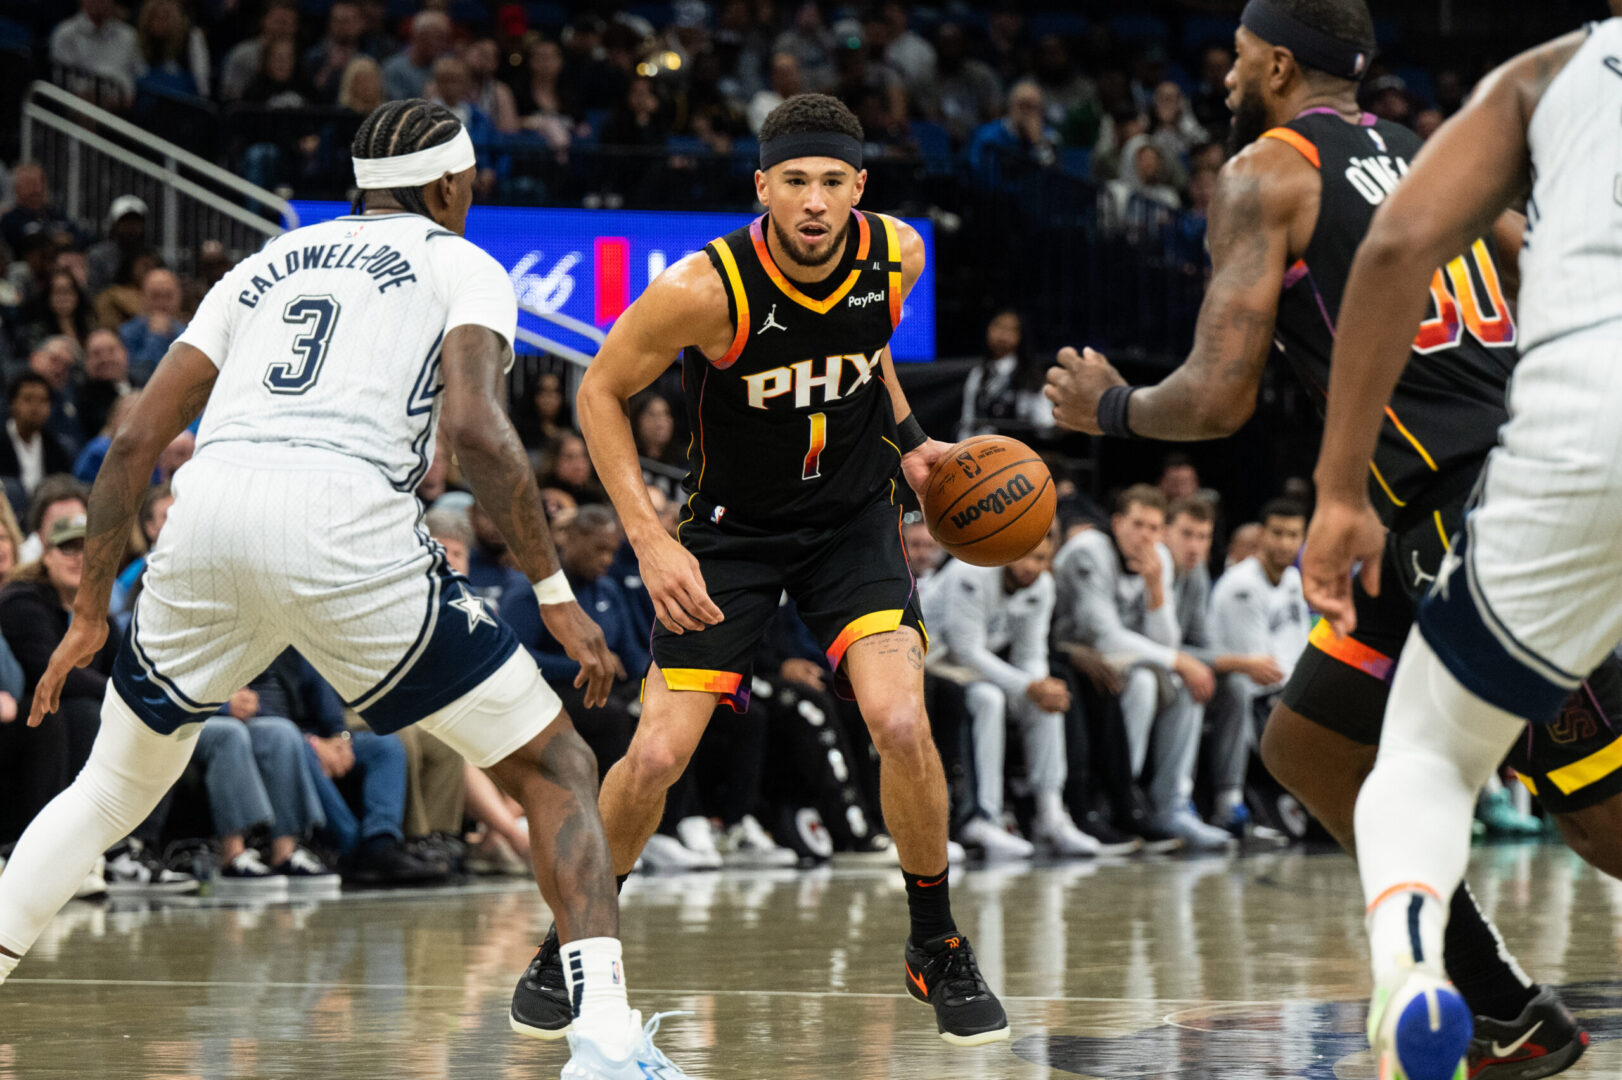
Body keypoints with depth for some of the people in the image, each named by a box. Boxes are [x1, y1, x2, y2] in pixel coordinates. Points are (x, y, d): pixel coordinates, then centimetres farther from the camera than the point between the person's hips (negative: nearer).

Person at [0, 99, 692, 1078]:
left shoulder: (268, 265, 30)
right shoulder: (460, 263, 17)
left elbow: (137, 439, 24)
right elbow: (474, 425, -4)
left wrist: (91, 613, 29)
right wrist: (556, 592, -2)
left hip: (208, 517, 4)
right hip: (342, 519, -4)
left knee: (118, 784, 28)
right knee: (554, 768, 5)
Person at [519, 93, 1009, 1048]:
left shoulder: (897, 255, -15)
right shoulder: (708, 288, -27)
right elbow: (601, 391, -12)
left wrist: (906, 437, 4)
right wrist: (651, 541, -18)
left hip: (854, 516, 2)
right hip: (734, 528, -2)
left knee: (901, 722, -19)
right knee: (657, 756, -8)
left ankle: (938, 950, 2)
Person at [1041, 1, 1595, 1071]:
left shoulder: (1266, 171, 0)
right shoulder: (1437, 164, 22)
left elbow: (1218, 401, -6)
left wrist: (1111, 408, 13)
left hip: (1476, 521, -8)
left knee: (1604, 816, -6)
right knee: (1308, 745, 19)